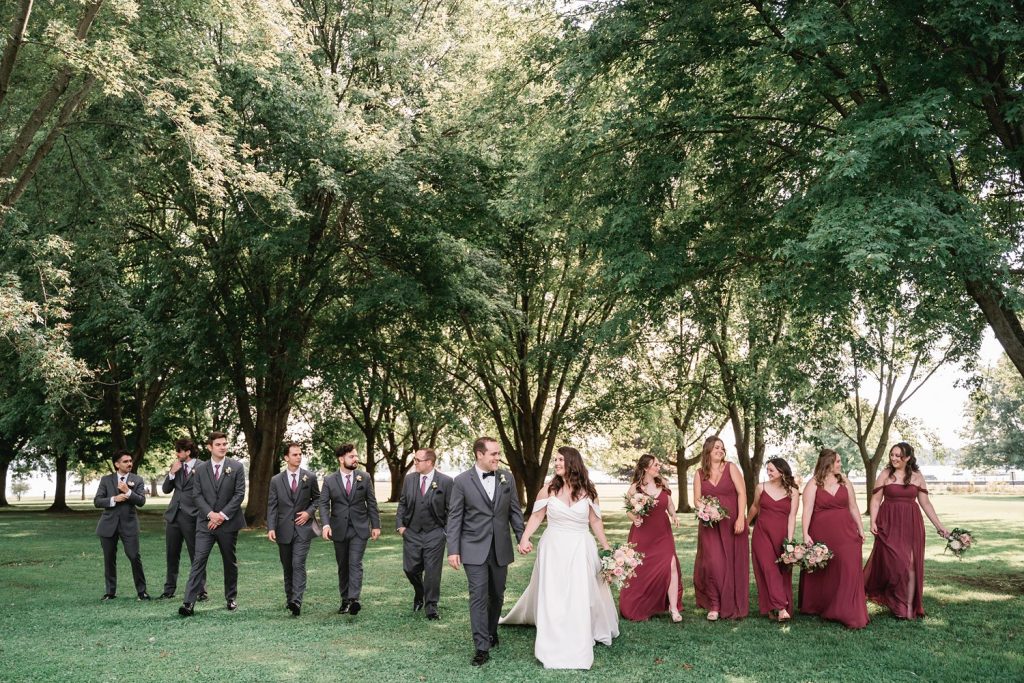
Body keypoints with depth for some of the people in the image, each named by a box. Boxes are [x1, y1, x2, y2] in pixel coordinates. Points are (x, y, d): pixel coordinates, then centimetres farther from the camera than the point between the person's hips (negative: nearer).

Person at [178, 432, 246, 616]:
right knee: (198, 561, -9)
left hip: (228, 523, 0)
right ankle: (189, 603, -11)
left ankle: (231, 598, 24)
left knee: (230, 562, 10)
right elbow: (197, 495, 1)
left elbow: (239, 494, -6)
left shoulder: (236, 467, -1)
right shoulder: (200, 468, 5)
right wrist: (210, 514, -13)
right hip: (205, 523, 1)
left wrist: (222, 515, -14)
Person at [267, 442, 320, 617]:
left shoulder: (310, 477, 1)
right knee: (287, 567, 12)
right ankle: (289, 598, 28)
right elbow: (272, 506, 0)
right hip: (284, 529, 2)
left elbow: (317, 498, 11)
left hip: (303, 528, -2)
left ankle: (296, 601, -19)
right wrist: (271, 528, -11)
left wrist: (309, 512, -7)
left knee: (298, 564, -14)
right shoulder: (276, 480, 2)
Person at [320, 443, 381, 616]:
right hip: (339, 529, 1)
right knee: (343, 566, 9)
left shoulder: (365, 478, 2)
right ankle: (345, 600, 18)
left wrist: (376, 525, 2)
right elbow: (324, 504, -5)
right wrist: (325, 524, -21)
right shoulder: (329, 480, 0)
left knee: (355, 564, -13)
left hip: (359, 529, -1)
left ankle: (354, 599, -19)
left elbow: (371, 503, 5)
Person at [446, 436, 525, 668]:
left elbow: (515, 511, 7)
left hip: (501, 548, 4)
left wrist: (522, 537, 0)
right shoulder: (462, 481, -7)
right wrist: (453, 550, -9)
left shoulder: (507, 478, 2)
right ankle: (482, 647, 1)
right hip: (474, 549, -3)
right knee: (478, 596, -5)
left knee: (497, 595, 15)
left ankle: (491, 632, 37)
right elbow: (455, 518, -5)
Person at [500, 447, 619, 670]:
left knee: (582, 596, 2)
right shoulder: (548, 490, -3)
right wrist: (524, 538, -12)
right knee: (552, 596, 1)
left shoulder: (587, 491, -1)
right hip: (554, 548, 0)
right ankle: (554, 647, 13)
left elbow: (595, 521, 7)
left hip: (581, 549, 1)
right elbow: (536, 517, 2)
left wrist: (607, 547, 7)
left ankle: (579, 643, 18)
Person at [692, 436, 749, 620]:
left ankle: (732, 605, 16)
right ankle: (714, 605, 1)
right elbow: (697, 500, 6)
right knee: (713, 563, -9)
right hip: (709, 525, 1)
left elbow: (742, 493, -4)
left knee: (734, 564, 3)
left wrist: (741, 518, -12)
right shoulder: (699, 474, 6)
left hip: (732, 524, -1)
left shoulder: (731, 468, 1)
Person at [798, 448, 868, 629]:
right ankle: (816, 608, 26)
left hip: (845, 533, 3)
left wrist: (860, 529, 8)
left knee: (849, 571, -4)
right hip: (821, 534, -3)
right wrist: (805, 534, -18)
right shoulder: (813, 484, -4)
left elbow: (853, 508, 13)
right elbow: (807, 510, -11)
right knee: (821, 574, 7)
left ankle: (850, 614, 2)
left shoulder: (845, 482, 9)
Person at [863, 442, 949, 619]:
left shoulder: (917, 476, 5)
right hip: (889, 524, -2)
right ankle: (899, 604, 11)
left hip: (911, 524, 2)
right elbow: (876, 500, 0)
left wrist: (939, 525, 7)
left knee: (911, 564, -1)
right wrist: (873, 521, -11)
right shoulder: (885, 474, 0)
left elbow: (925, 503, 10)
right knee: (895, 563, -5)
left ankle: (910, 607, 5)